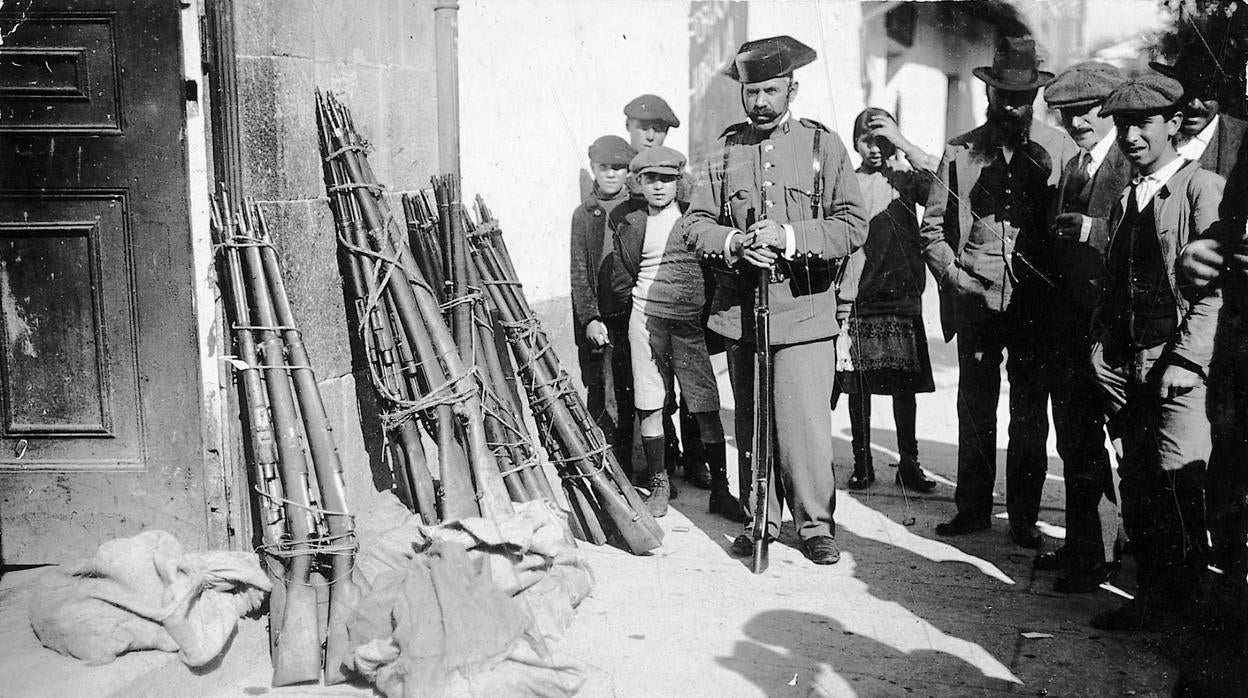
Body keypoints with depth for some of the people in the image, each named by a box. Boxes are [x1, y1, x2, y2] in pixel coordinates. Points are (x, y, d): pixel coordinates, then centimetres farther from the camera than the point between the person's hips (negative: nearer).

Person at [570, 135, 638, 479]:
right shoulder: (583, 214, 7)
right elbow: (578, 271, 2)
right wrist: (590, 318, -10)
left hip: (631, 316, 0)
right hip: (594, 318, 0)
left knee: (628, 393, 4)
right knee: (597, 393, 0)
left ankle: (625, 465, 16)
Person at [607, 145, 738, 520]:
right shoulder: (626, 219, 8)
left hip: (691, 319, -1)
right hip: (646, 316, 2)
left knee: (706, 408, -2)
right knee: (649, 406, 3)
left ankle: (720, 488, 7)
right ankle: (658, 485, 15)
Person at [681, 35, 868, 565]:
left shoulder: (823, 145, 3)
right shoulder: (724, 150, 10)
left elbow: (853, 225, -3)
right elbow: (696, 223, 6)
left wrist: (790, 237, -17)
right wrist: (735, 243, -14)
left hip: (804, 310, -3)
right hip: (740, 310, 3)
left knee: (805, 423, -6)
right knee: (750, 424, 11)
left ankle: (816, 524, 11)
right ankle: (758, 520, 24)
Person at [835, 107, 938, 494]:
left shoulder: (905, 180, 7)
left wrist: (903, 143, -13)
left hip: (902, 297, 0)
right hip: (855, 299, 1)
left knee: (904, 384, 2)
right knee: (857, 384, 3)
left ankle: (909, 464, 11)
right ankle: (862, 462, 13)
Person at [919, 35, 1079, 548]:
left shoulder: (1058, 149, 5)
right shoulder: (961, 151, 7)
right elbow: (933, 225, 10)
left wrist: (1060, 284, -4)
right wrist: (952, 273, -3)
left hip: (1037, 302, -1)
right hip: (976, 299, 1)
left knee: (1030, 414, 5)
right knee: (974, 411, 6)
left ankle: (1024, 516, 16)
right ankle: (973, 509, 18)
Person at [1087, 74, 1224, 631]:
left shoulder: (1203, 188, -2)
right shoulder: (1124, 199, 19)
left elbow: (1214, 287, -10)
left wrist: (1185, 360, -16)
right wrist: (1103, 350, 6)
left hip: (1177, 363, -6)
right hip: (1127, 364, 6)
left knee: (1176, 481, -10)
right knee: (1137, 485, 6)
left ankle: (1179, 597, 4)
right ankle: (1150, 593, 15)